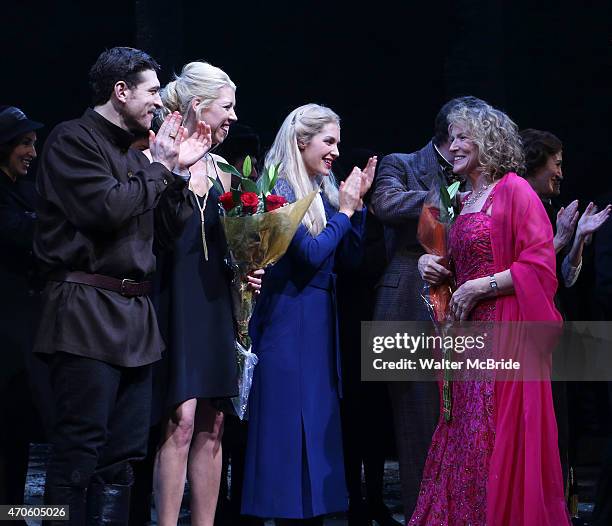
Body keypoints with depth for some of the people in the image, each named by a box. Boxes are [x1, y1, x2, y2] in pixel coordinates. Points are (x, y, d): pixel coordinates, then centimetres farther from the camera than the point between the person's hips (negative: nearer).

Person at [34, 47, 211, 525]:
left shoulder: (134, 152, 18)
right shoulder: (74, 139, -6)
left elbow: (163, 234, 19)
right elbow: (106, 208, -19)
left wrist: (178, 172, 9)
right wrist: (158, 166, -6)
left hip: (134, 315, 9)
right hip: (88, 311, -9)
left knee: (123, 457, 8)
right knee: (79, 453, -10)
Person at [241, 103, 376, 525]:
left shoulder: (322, 191, 13)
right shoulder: (281, 190, -11)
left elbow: (349, 254, 13)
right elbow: (311, 254, -19)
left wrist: (356, 201, 5)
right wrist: (344, 210, -10)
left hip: (319, 318, 9)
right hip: (290, 319, -9)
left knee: (319, 421, 9)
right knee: (290, 423, -7)